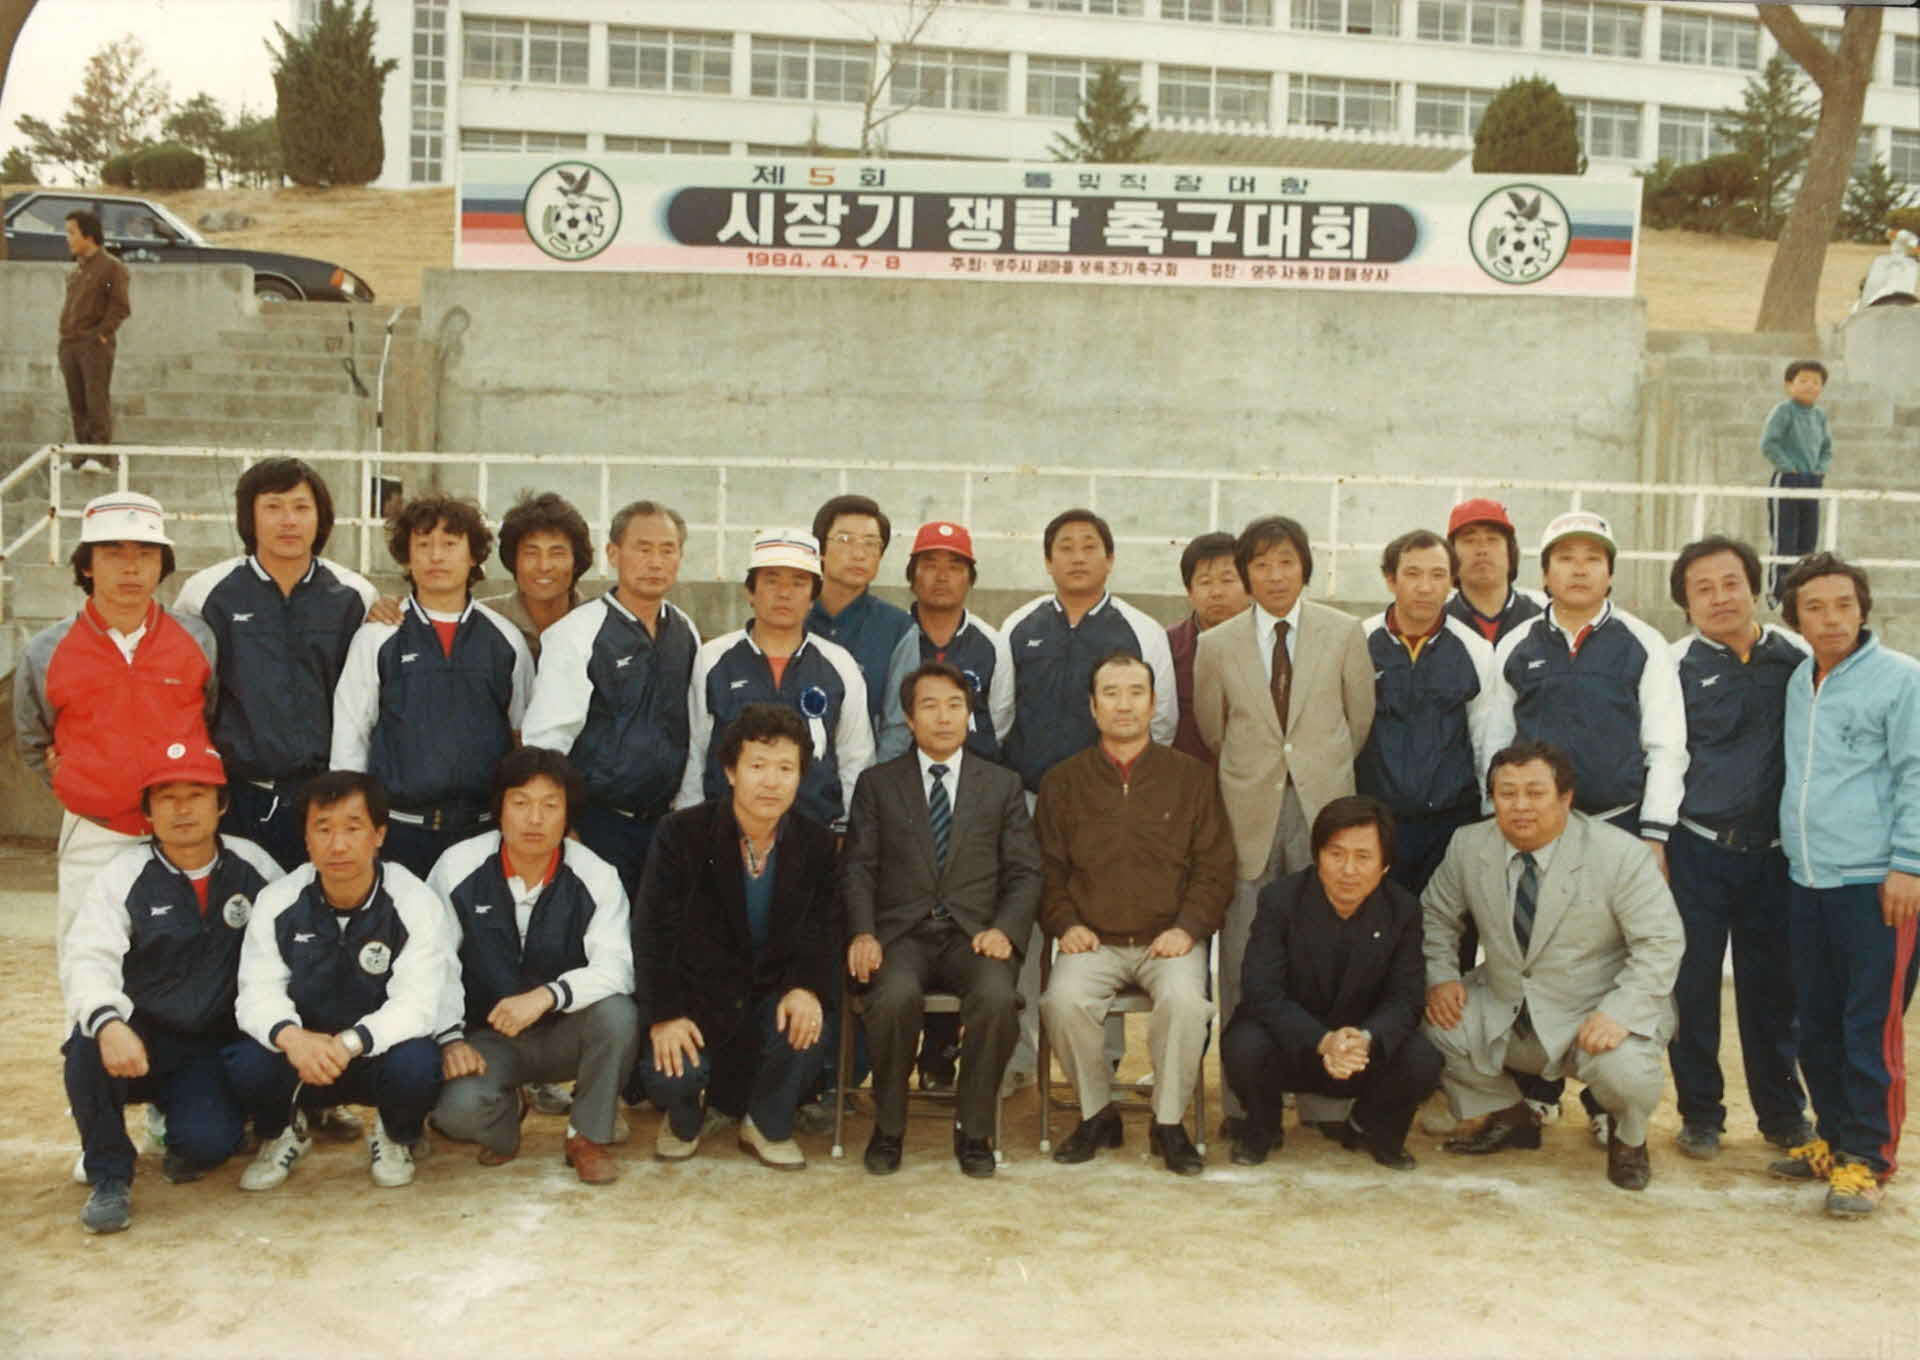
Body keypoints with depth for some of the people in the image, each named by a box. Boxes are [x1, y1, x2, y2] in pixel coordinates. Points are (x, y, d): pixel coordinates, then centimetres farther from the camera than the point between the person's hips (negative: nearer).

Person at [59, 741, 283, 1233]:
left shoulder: (253, 867, 0)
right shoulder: (123, 876, -6)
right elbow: (88, 961, -19)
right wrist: (107, 1023, -39)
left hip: (216, 1049, 0)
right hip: (137, 1042, 0)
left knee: (206, 1142, -25)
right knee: (90, 1048, -34)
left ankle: (187, 1124, 15)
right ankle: (109, 1178, -10)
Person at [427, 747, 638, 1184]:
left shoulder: (596, 877, -12)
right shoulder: (458, 867, -10)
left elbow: (616, 967, -20)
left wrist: (547, 996, -36)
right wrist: (448, 1039, -15)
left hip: (565, 1034, 0)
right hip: (488, 1038, 0)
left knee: (617, 1013, -32)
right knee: (455, 1109, -30)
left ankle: (589, 1136, -5)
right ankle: (505, 1115, 12)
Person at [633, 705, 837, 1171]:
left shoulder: (816, 844, -3)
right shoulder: (682, 834, -11)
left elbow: (823, 931, -1)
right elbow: (652, 930, -10)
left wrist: (807, 987, -22)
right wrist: (664, 1014, -19)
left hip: (772, 989, 2)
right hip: (697, 994, -1)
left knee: (805, 1036, -29)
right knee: (669, 1078, -25)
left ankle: (766, 1126, 5)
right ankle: (685, 1120, 17)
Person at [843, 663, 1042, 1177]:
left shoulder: (1003, 785, 16)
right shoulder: (877, 783, 15)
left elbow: (1025, 873, 10)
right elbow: (857, 868, 8)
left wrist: (1004, 930, -9)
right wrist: (863, 933, -10)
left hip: (975, 935, 1)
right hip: (901, 935, 0)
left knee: (996, 997, -32)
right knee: (895, 996, -34)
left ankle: (973, 1131, -11)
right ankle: (888, 1129, -10)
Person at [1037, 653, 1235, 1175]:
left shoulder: (1192, 778, 10)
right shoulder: (1062, 781, 12)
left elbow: (1215, 868, 7)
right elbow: (1048, 868, 13)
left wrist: (1187, 927, -8)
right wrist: (1065, 923, -4)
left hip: (1169, 939, -1)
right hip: (1093, 941, 1)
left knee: (1184, 1000, -32)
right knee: (1064, 1000, -29)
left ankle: (1169, 1123, -9)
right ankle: (1098, 1114, -4)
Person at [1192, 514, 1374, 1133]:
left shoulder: (1345, 634, 5)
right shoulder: (1216, 645, 6)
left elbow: (1360, 718, 13)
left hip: (1322, 808, 0)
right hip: (1249, 815, 0)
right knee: (1243, 962, 0)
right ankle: (1243, 1099, 9)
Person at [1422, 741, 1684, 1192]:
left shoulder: (1621, 854, -16)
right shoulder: (1468, 846, -3)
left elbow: (1661, 943, -16)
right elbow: (1436, 914, 12)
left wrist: (1619, 1013, -29)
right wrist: (1440, 977, -5)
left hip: (1596, 1015, -4)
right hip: (1503, 1014, 5)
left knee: (1624, 1069, -35)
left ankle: (1627, 1138, 8)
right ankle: (1509, 1117, 14)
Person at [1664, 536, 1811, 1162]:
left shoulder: (1796, 658, 4)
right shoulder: (1675, 665, -1)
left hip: (1771, 851, 2)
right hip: (1697, 849, -1)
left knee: (1773, 984, 9)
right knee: (1693, 983, 4)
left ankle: (1783, 1112, 23)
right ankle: (1700, 1114, 18)